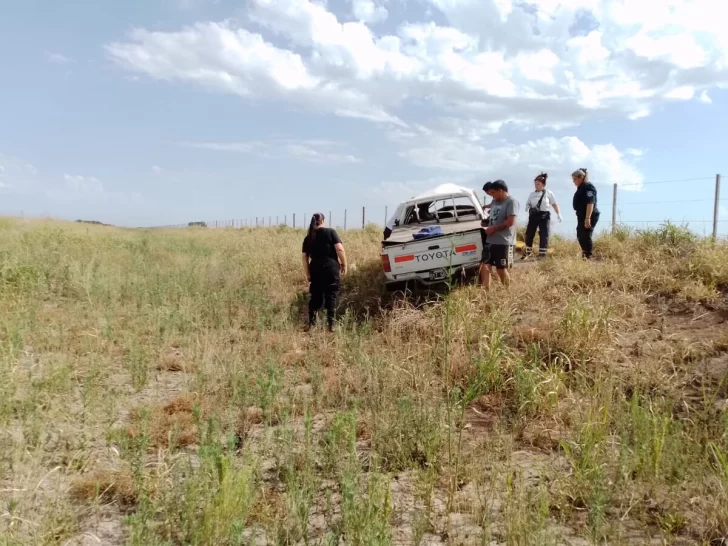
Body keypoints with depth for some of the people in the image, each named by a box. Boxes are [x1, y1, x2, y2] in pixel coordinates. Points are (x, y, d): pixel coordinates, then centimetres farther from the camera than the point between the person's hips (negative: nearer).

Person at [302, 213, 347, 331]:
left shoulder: (308, 238, 10)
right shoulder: (330, 232, -1)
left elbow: (305, 257, 9)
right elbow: (339, 249, -10)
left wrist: (307, 274, 15)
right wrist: (344, 264, -1)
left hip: (315, 270, 3)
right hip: (331, 269, -3)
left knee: (315, 297, 11)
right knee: (331, 296, 3)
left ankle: (311, 324, 8)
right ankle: (330, 325, 1)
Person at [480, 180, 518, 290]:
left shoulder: (511, 202, -11)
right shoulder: (495, 201, 14)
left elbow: (510, 222, -19)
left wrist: (493, 229, -15)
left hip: (504, 242, -8)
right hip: (491, 240, 8)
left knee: (501, 270, 1)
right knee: (485, 266, 1)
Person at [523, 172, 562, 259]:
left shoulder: (549, 193, -1)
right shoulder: (532, 194, 6)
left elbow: (554, 204, 3)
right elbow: (528, 204, 9)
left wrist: (558, 214, -5)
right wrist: (527, 208, -15)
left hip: (544, 216, -3)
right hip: (533, 216, 3)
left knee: (544, 236, -3)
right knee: (529, 234, 5)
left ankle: (542, 254, 6)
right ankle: (528, 252, 23)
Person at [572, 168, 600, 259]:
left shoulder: (588, 187, -14)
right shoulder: (581, 188, 17)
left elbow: (590, 203, -23)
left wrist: (587, 218, -28)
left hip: (589, 216, -10)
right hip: (582, 216, 10)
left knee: (586, 236, -9)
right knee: (580, 236, 15)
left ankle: (588, 257, -5)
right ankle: (584, 254, 25)